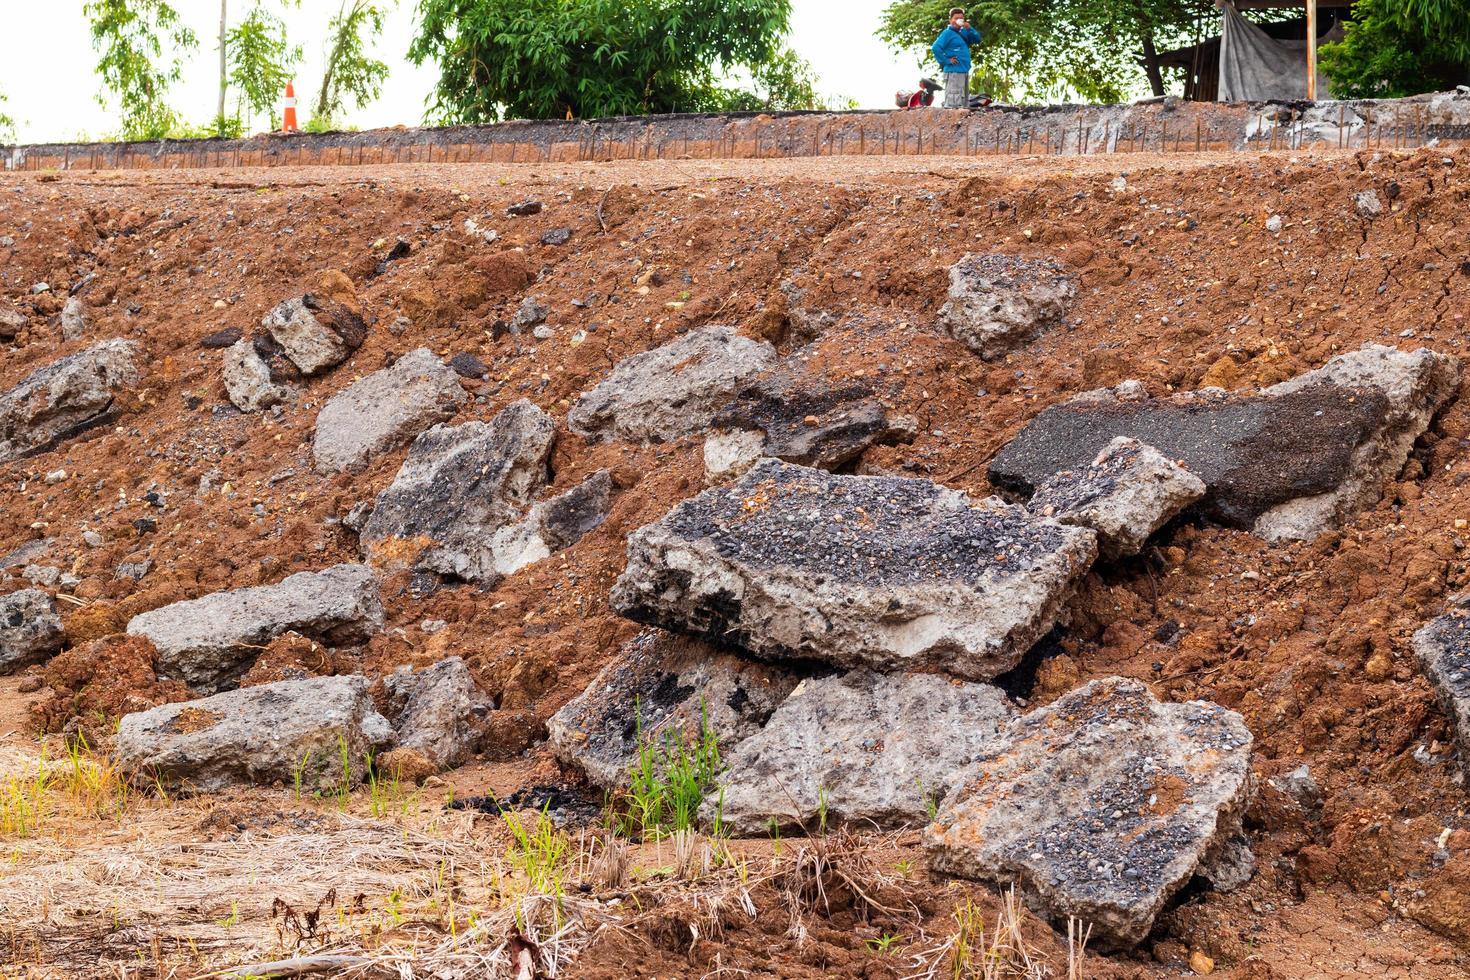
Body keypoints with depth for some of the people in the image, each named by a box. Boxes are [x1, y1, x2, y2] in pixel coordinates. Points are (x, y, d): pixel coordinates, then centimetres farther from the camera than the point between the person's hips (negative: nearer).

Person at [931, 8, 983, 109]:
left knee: (964, 103, 15)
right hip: (954, 72, -8)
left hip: (965, 71, 8)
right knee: (954, 101, -11)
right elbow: (936, 47, -18)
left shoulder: (964, 32, 14)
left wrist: (969, 28, -4)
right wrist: (946, 61, -15)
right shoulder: (947, 33, -8)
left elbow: (977, 39, 10)